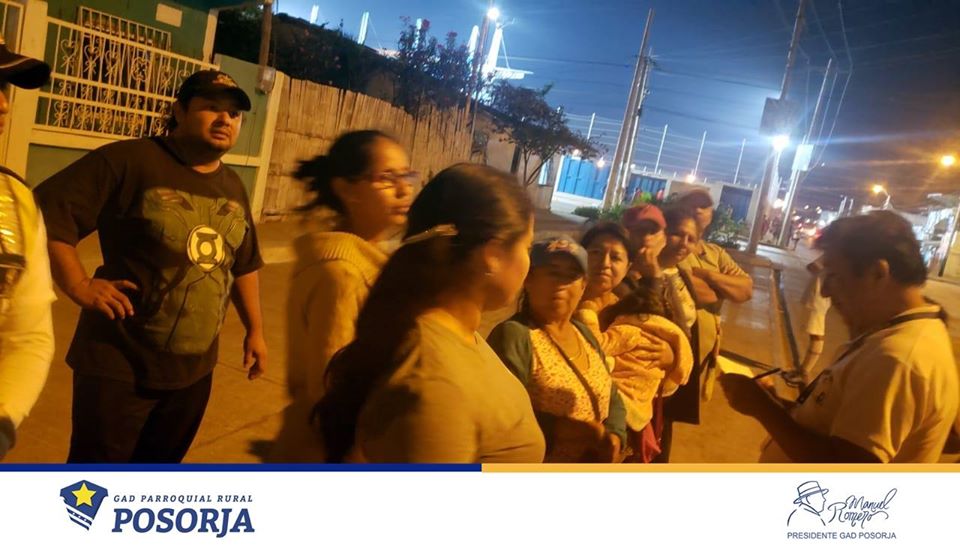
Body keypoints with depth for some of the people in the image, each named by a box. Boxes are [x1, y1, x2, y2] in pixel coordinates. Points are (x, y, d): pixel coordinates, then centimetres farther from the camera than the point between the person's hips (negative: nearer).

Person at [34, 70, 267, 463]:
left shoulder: (233, 187, 9)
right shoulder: (129, 161, -12)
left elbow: (244, 266, 17)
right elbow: (47, 211, -15)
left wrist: (254, 330, 18)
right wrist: (79, 285, -19)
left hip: (194, 368, 6)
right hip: (120, 365, -6)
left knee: (162, 463, 21)